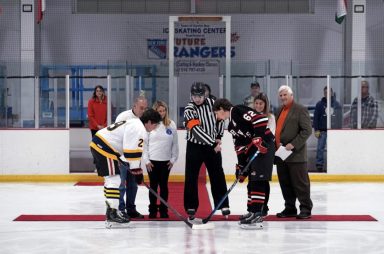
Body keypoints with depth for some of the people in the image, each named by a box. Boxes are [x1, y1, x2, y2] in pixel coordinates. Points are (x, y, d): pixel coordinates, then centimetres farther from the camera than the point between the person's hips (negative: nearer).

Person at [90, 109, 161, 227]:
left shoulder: (133, 123, 18)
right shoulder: (139, 130, -15)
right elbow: (133, 152, -18)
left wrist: (122, 160, 26)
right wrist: (137, 172, -12)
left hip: (97, 144, 11)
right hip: (104, 148, -11)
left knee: (111, 179, 19)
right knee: (114, 180, -10)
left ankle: (113, 210, 28)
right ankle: (112, 214, -13)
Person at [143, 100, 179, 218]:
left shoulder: (171, 125, 1)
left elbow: (175, 144, 6)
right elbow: (144, 143, -1)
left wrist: (173, 159, 1)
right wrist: (146, 160, -5)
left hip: (166, 161, 1)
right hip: (152, 161, -1)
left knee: (164, 185, 6)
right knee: (153, 185, 6)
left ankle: (163, 210, 13)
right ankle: (152, 210, 13)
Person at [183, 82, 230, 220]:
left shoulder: (212, 103, -3)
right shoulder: (189, 110, -17)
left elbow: (220, 118, 13)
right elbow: (197, 129, -25)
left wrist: (219, 137, 4)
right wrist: (213, 144, -27)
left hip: (213, 145, 3)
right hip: (195, 146, -3)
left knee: (218, 175, 5)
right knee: (191, 177, 0)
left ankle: (223, 204, 11)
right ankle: (191, 206, 8)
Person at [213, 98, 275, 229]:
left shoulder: (237, 110, -8)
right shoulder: (232, 125, 21)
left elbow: (260, 118, -21)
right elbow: (240, 146, 21)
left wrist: (260, 137, -26)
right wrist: (241, 166, 16)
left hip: (264, 145, -10)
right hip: (253, 150, 10)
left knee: (258, 180, -13)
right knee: (252, 181, 15)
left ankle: (257, 214, -16)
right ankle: (252, 211, 24)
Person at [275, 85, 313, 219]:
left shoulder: (300, 110, -6)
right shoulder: (279, 110, 18)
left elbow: (307, 130, -12)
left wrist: (293, 145, -17)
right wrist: (276, 144, 6)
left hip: (296, 155, -7)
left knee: (300, 183, -3)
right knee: (285, 183, 11)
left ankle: (306, 209, 3)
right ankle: (290, 208, 18)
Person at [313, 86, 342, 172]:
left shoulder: (337, 104, 8)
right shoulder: (320, 104, 3)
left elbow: (340, 118, 12)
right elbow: (316, 118, 1)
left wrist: (339, 129, 7)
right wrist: (316, 130, -6)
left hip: (334, 131, 2)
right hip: (322, 130, -1)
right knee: (320, 148, -5)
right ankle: (319, 165, 0)